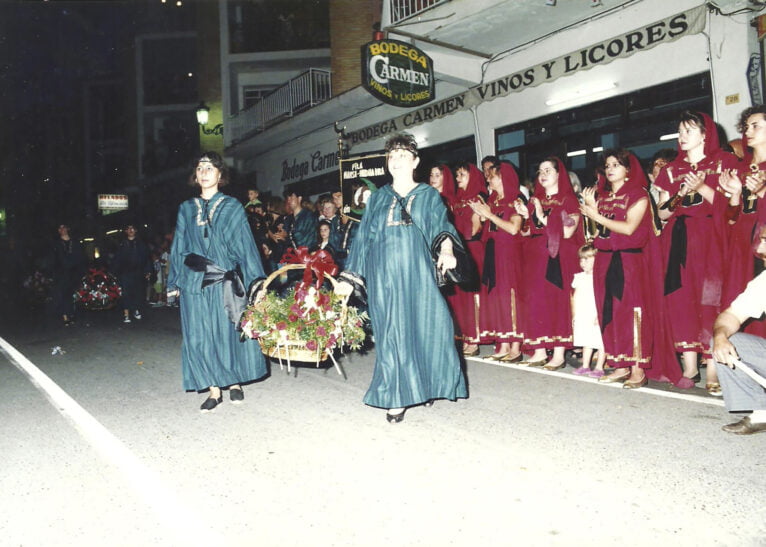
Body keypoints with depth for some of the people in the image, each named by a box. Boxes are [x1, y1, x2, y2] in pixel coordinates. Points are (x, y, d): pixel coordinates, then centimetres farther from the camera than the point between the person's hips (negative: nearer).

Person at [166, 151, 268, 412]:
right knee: (200, 336, 1)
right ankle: (214, 389, 9)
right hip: (195, 282, 2)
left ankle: (235, 382, 20)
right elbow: (179, 248, 14)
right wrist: (174, 282, 9)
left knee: (229, 331, 3)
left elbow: (245, 245, 1)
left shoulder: (232, 207, 4)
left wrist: (255, 280, -4)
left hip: (226, 282, -2)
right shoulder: (186, 209, 12)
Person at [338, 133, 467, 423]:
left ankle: (425, 385, 17)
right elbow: (363, 237, 13)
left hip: (417, 274, -1)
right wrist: (349, 277, 8)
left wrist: (446, 249, -26)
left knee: (425, 326, -4)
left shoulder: (428, 195, 10)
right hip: (384, 276, 1)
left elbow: (441, 226, -4)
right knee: (392, 332, -2)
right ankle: (397, 398, 5)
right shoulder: (378, 198, 14)